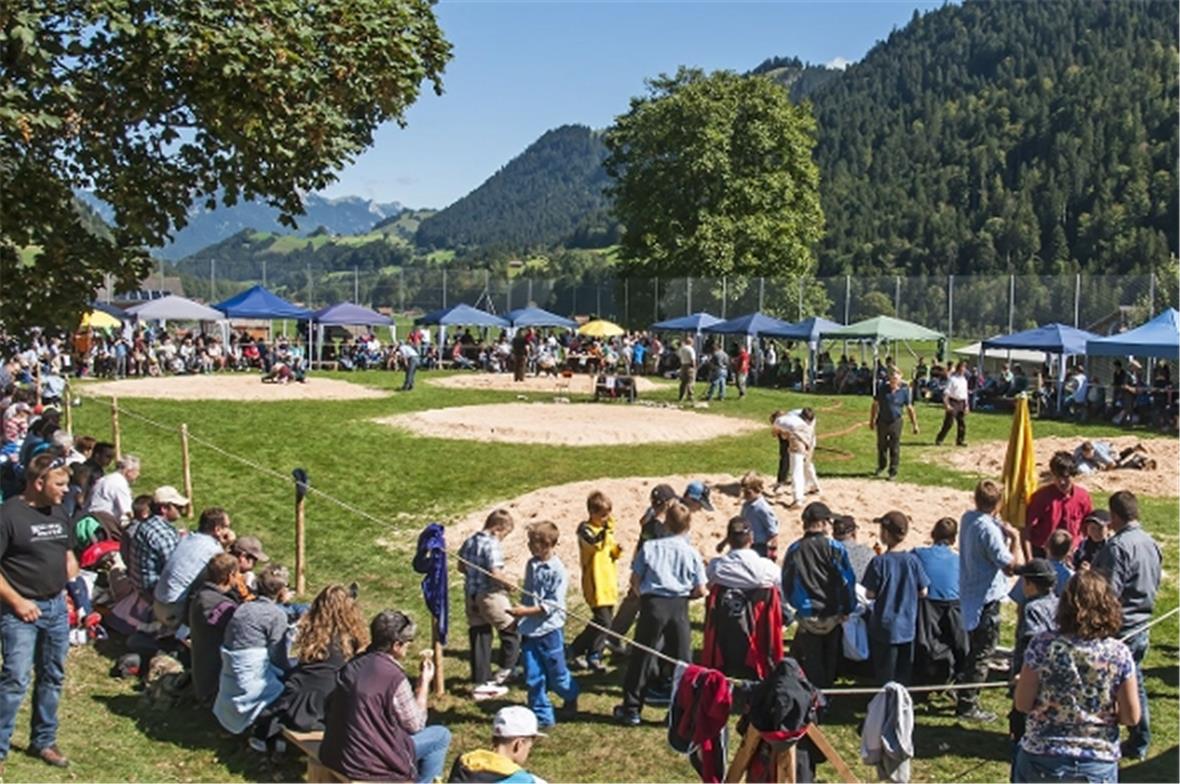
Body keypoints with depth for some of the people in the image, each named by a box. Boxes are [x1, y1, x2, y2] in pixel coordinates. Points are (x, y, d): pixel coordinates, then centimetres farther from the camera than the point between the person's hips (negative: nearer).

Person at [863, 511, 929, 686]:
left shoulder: (879, 562, -17)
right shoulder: (913, 560, -8)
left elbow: (870, 594, -15)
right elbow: (923, 592, -2)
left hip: (884, 627, -3)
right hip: (907, 627, 3)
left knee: (885, 673, 8)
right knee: (904, 672, 17)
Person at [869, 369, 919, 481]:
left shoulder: (904, 391, -4)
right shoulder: (882, 389, -2)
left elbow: (909, 408, 1)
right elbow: (875, 405, 5)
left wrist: (914, 425, 1)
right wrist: (872, 420, 6)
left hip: (895, 422, -2)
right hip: (882, 421, 2)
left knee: (894, 449, 1)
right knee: (881, 446, 15)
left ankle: (893, 472, 11)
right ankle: (881, 466, 36)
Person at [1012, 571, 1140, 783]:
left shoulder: (1043, 645, -13)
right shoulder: (1119, 654, -10)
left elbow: (1022, 704, -9)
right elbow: (1131, 717, -5)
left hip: (1042, 759, -1)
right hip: (1099, 764, 1)